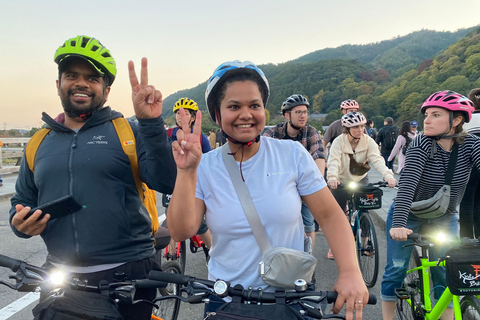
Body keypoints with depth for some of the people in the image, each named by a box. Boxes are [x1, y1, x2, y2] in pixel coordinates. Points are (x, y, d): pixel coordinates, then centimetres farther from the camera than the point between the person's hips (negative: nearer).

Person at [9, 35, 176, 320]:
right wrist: (21, 223, -3)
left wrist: (151, 122, -24)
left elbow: (166, 183, -15)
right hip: (60, 277, 4)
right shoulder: (39, 144, 10)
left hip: (126, 275, -3)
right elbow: (22, 202, 19)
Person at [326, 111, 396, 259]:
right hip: (341, 181, -2)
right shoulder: (339, 142, -18)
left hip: (360, 179, 2)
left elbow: (377, 159, -26)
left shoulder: (368, 141, -13)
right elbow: (334, 161, -33)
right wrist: (332, 177, -53)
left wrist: (388, 175, -44)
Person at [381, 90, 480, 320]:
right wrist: (398, 223, -48)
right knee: (395, 270, 1)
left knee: (446, 277, 4)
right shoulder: (421, 144, -24)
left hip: (444, 219, 3)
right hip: (409, 215, -2)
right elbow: (407, 184, -35)